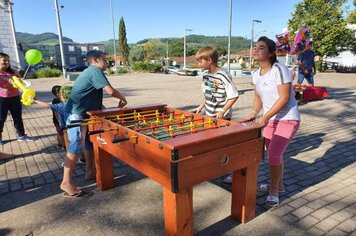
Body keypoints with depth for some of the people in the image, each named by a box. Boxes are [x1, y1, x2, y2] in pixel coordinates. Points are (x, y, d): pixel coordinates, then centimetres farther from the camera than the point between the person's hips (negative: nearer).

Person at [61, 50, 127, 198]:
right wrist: (123, 99, -5)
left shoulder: (89, 72, 20)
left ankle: (90, 172, 28)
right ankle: (66, 183, -9)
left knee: (90, 142, 16)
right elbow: (110, 90, -23)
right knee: (76, 147, -13)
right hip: (77, 114, -11)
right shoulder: (95, 71, -12)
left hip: (84, 114, 11)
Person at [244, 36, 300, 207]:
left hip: (287, 119, -7)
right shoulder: (256, 74, 3)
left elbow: (284, 98, -22)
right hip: (270, 119, 7)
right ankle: (278, 185, 35)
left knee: (274, 155, -12)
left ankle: (273, 192, 9)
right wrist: (254, 113, -6)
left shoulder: (279, 70, -19)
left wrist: (264, 117, -26)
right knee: (273, 154, 14)